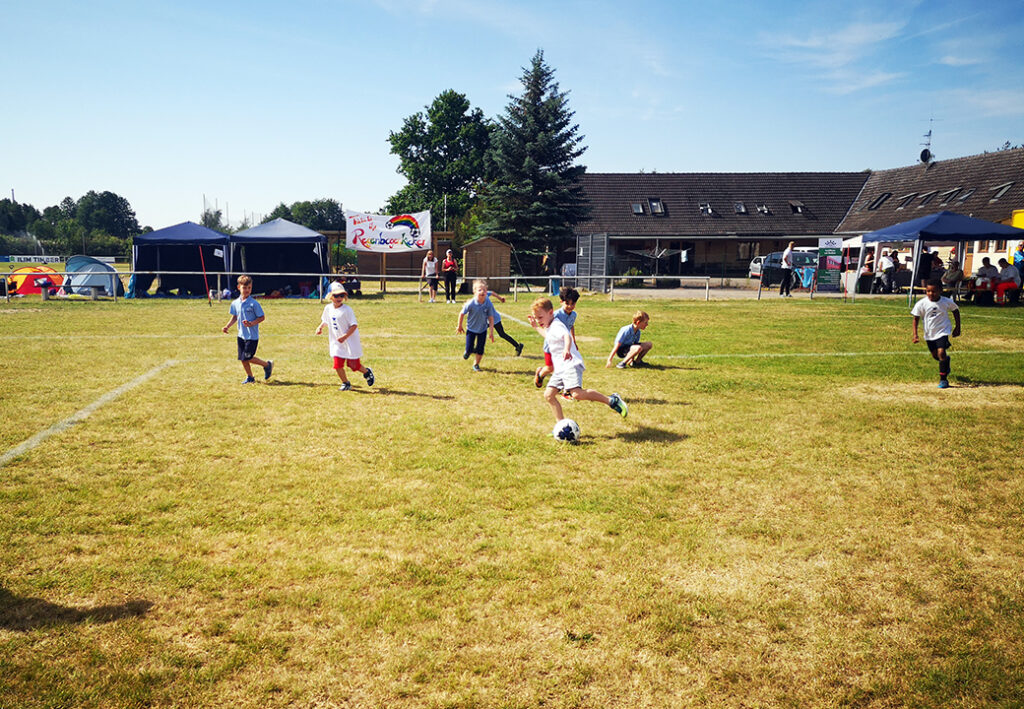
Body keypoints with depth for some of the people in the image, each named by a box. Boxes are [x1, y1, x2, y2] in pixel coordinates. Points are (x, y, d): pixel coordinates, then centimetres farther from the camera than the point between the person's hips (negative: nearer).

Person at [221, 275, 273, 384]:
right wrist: (227, 326, 5)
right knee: (242, 358, 7)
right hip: (241, 335, 6)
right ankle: (250, 377, 24)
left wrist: (251, 323, -23)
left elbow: (262, 317, -10)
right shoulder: (235, 303, 4)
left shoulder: (254, 303, -13)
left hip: (252, 336, -6)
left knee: (247, 358, -8)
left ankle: (267, 365, 13)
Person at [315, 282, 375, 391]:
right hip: (336, 342, 5)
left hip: (350, 341, -5)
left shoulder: (347, 309, -18)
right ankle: (346, 383, 20)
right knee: (337, 365, -2)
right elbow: (325, 320, 21)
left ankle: (367, 372, 33)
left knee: (353, 364, 3)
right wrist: (320, 327, 2)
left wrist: (345, 336, -28)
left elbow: (354, 325, -19)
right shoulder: (328, 308, 1)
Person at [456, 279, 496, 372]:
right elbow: (462, 313, -10)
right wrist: (459, 326, 1)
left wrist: (491, 332, -11)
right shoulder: (471, 303, -24)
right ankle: (468, 351, 39)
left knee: (480, 349, 5)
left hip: (483, 330, 2)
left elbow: (491, 318, -10)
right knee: (469, 348, 1)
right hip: (471, 329, -2)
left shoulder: (488, 304, -19)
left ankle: (476, 364, 29)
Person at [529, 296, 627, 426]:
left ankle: (612, 400, -16)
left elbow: (567, 336, -36)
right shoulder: (549, 327, 20)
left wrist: (566, 349, -56)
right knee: (548, 395, 2)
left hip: (571, 365, -10)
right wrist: (536, 326, 43)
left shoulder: (556, 325, -12)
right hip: (560, 368, 10)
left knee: (576, 394, -27)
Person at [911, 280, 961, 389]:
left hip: (943, 331, -3)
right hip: (929, 334, 3)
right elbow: (916, 319, -4)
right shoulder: (921, 304, -12)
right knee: (935, 355, 16)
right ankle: (946, 360, 53)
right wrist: (915, 335, -11)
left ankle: (943, 379, -8)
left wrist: (957, 328, 10)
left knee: (941, 352, -19)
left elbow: (956, 311, 8)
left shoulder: (947, 302, -11)